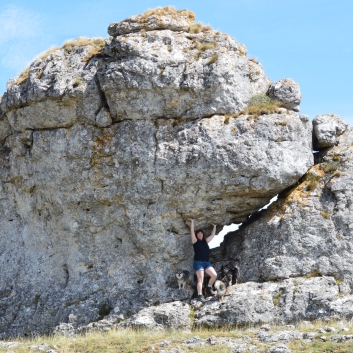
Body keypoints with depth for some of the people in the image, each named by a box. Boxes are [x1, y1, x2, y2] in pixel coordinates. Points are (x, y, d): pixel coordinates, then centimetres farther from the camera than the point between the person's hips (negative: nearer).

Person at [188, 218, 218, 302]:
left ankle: (208, 288, 16)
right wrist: (192, 222, -3)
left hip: (207, 262, 6)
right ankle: (200, 295, -13)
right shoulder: (195, 241, 3)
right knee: (200, 280, -12)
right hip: (198, 262, -6)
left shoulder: (205, 241, 17)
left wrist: (214, 227, 31)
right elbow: (192, 231, -4)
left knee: (214, 275, -5)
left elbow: (213, 235, 27)